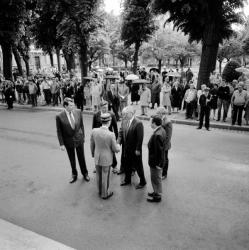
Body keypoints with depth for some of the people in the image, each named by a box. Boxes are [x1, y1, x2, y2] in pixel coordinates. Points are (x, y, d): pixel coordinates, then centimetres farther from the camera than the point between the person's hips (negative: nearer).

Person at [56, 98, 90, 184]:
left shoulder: (78, 112, -10)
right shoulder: (59, 116, -18)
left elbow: (81, 125, 2)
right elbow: (59, 131, -10)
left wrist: (83, 136, 7)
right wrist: (61, 144, -9)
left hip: (79, 139, 2)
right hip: (68, 141, -1)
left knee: (81, 158, 15)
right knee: (72, 160, 16)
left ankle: (85, 173, 37)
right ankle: (74, 175, 39)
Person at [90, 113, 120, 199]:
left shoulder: (94, 131, -15)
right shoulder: (111, 135, -27)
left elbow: (92, 144, 1)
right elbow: (116, 149, -16)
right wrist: (118, 146, 8)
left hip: (97, 158, 4)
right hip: (106, 159, -4)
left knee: (98, 175, 22)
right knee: (105, 177, 14)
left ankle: (100, 191, 43)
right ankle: (104, 194, 32)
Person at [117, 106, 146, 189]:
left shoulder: (138, 123, -21)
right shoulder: (124, 121, 1)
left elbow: (140, 138, -20)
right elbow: (121, 132, 8)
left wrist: (138, 149, -18)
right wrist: (118, 142, -5)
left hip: (134, 150, -7)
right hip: (125, 148, 7)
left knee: (138, 166, 9)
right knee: (126, 165, 20)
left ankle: (142, 182, 30)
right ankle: (127, 180, 42)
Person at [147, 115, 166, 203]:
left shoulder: (157, 135, -31)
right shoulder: (162, 130, 0)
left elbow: (159, 151, -28)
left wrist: (158, 163, -18)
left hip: (156, 162, -9)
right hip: (158, 160, 9)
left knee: (156, 179, 10)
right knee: (155, 178, 25)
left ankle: (157, 196, 29)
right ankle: (156, 192, 44)